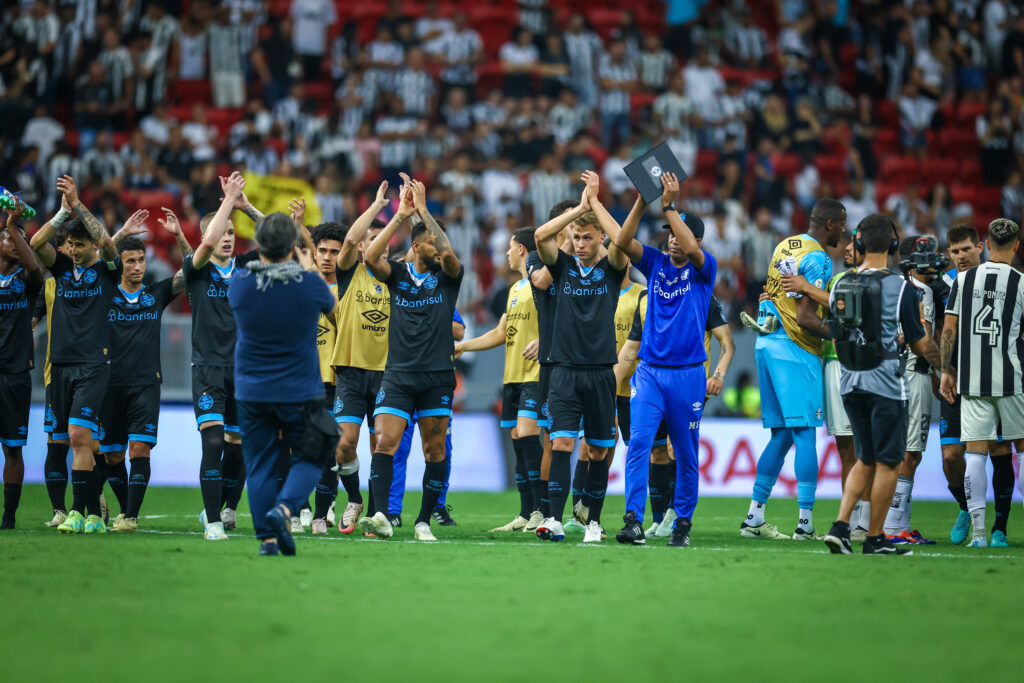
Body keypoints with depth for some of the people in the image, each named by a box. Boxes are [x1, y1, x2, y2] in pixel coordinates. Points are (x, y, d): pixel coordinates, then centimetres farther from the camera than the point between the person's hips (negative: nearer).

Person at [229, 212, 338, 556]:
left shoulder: (240, 283, -9)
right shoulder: (309, 284, -13)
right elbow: (330, 304, 10)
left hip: (252, 394, 2)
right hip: (300, 394, -2)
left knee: (259, 466, 9)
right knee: (309, 458, 11)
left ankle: (267, 538, 5)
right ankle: (284, 509, -14)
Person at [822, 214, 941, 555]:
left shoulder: (841, 286, 3)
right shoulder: (900, 288, -11)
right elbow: (919, 343, -5)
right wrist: (939, 361, 16)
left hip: (850, 383, 5)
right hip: (886, 383, -5)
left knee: (866, 460, 16)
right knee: (887, 463, 5)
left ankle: (841, 525, 2)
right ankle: (875, 539, 8)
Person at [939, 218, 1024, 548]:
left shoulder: (963, 280, 4)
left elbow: (949, 329, 3)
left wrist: (947, 371, 11)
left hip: (971, 381, 2)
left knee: (976, 452, 1)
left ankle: (978, 530, -3)